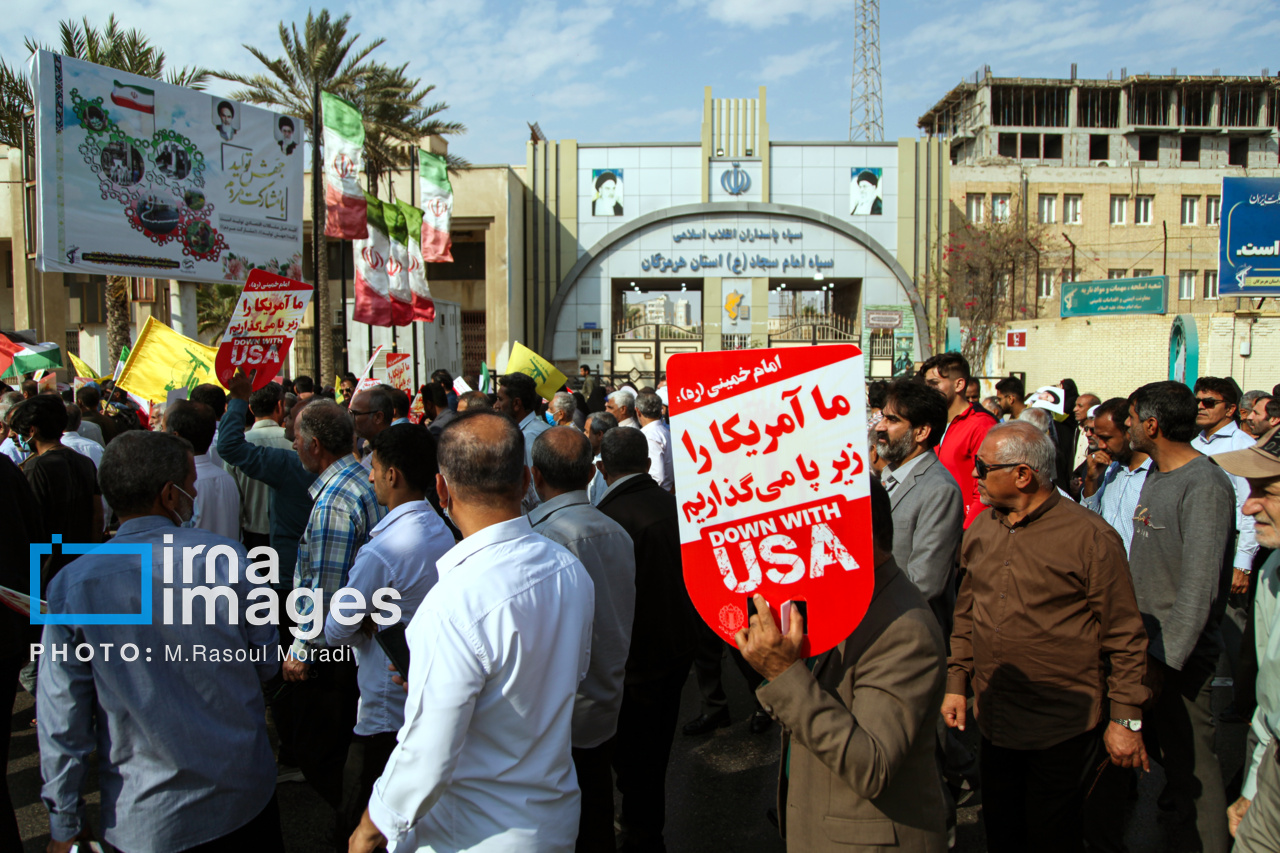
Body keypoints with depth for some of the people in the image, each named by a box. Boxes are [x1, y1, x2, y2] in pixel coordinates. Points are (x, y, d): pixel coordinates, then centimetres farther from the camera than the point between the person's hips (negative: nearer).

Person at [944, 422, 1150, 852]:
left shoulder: (1091, 537, -13)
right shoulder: (981, 529, 5)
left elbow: (1124, 636, -9)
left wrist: (1126, 719, -8)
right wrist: (956, 682, 11)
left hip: (1064, 729, -5)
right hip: (994, 722, 5)